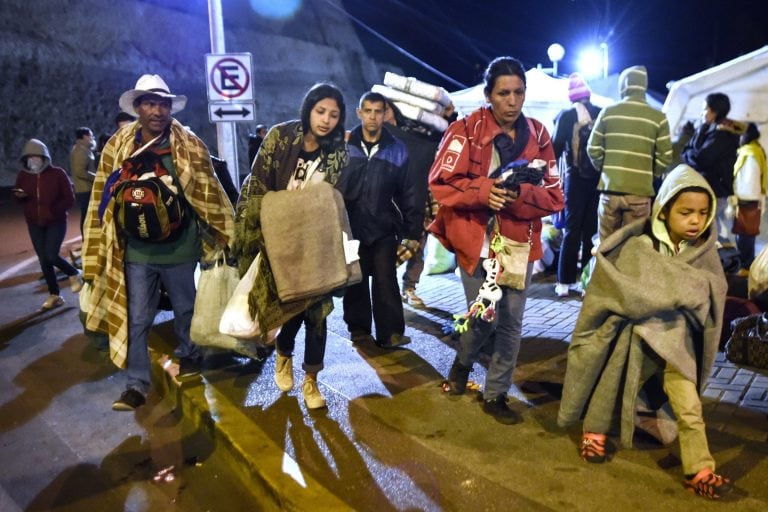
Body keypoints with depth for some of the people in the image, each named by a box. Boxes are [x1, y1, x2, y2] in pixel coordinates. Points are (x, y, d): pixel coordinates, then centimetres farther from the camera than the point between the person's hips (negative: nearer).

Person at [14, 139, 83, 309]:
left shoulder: (57, 173, -11)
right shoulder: (23, 175, 0)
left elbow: (69, 199, -8)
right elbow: (20, 198, 15)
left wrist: (53, 210, -21)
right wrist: (19, 196, -9)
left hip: (56, 222, -4)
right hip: (34, 224, 4)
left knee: (51, 256, -16)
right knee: (43, 260, 6)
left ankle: (74, 274, 14)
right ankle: (54, 295, 19)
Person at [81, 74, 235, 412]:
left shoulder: (190, 146, -6)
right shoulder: (118, 146, -2)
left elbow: (209, 193, -2)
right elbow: (103, 198, 3)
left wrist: (222, 235, -1)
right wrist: (99, 251, 3)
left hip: (179, 248, -1)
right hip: (136, 250, 1)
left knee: (185, 309, 18)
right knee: (137, 319, 5)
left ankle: (189, 356, 42)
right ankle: (137, 385, 17)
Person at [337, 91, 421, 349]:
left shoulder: (397, 150, 0)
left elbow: (408, 194, 1)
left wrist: (412, 233, -1)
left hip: (384, 230, -1)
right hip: (351, 229, 1)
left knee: (386, 282, -1)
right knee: (355, 283, 11)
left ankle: (391, 332, 6)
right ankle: (359, 329, 24)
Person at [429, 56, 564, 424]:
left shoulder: (538, 135, 3)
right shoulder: (466, 129, -6)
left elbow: (554, 195, 2)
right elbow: (441, 183, -8)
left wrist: (521, 194, -19)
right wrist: (483, 191, -24)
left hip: (519, 240, 3)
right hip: (476, 238, -3)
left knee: (511, 322, 6)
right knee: (484, 317, -1)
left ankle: (496, 394, 25)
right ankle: (463, 362, 35)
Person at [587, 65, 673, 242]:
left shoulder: (608, 112, 1)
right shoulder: (658, 118, 0)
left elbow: (593, 149, 2)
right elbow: (665, 158, -2)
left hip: (610, 188, 1)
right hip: (640, 192, -1)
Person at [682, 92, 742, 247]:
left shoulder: (722, 135, -14)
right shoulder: (708, 130, 14)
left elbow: (700, 159, -23)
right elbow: (688, 151, 8)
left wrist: (688, 154, -5)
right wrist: (692, 154, -13)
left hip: (711, 190, -9)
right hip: (717, 188, 9)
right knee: (721, 233, 14)